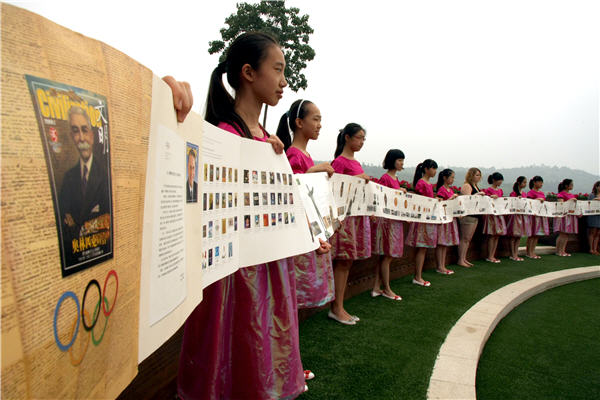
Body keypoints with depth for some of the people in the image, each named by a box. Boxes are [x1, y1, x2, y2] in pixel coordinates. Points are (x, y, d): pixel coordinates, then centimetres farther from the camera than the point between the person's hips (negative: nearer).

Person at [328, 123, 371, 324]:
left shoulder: (356, 162, 18)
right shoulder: (340, 161, -8)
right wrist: (355, 179, -20)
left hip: (358, 215, 9)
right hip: (344, 215, -9)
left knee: (347, 262, 9)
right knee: (342, 261, -5)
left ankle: (339, 307, 17)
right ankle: (336, 308, 6)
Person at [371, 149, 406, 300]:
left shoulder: (395, 179, 16)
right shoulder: (385, 178, -11)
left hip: (395, 220, 9)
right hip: (387, 219, -9)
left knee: (385, 256, 10)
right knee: (388, 255, -1)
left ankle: (376, 288, 17)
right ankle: (386, 289, 12)